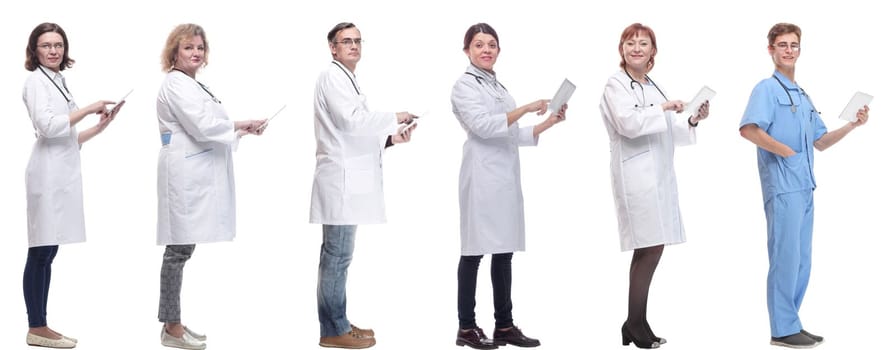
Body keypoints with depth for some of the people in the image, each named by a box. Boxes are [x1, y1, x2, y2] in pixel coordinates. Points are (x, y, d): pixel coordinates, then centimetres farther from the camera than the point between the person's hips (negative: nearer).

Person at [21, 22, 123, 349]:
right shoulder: (36, 80, -5)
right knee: (40, 253, -7)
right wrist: (88, 109, -15)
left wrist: (100, 126, 13)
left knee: (47, 252, 9)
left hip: (62, 174, 9)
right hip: (48, 174, -9)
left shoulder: (58, 82, 20)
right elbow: (48, 127, -18)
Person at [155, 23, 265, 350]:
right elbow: (202, 126, -17)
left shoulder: (193, 85, 21)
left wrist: (238, 130, 9)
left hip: (196, 173, 10)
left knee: (182, 248, 11)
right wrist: (242, 124, -7)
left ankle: (173, 323, 15)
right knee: (178, 249, -6)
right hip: (184, 173, -10)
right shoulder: (176, 84, -9)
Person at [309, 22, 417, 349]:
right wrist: (394, 118, -8)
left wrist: (390, 138, 6)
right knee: (337, 255, -7)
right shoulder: (332, 75, -8)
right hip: (341, 178, -10)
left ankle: (337, 323, 18)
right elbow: (350, 119, -19)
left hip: (349, 178, 10)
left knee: (337, 255, 13)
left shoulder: (347, 79, 22)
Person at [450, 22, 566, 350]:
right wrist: (525, 108, -18)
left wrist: (549, 122, 13)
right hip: (483, 176, -7)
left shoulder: (497, 86, 20)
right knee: (475, 251, -4)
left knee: (503, 251, 8)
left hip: (506, 176, 8)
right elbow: (483, 125, -16)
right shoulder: (465, 85, -2)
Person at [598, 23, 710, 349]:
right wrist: (663, 108, -15)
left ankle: (637, 323, 13)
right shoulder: (616, 84, -4)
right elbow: (629, 123, -20)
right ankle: (635, 323, -2)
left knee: (648, 249, 7)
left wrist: (692, 120, 9)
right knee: (651, 248, -11)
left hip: (658, 174, 8)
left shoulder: (651, 86, 20)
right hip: (636, 175, -8)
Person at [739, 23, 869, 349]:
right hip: (783, 187, -9)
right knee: (785, 258, -7)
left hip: (804, 187, 9)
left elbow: (821, 141, 23)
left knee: (802, 261, 11)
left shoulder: (803, 95, 20)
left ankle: (791, 323, 18)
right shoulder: (767, 89, -6)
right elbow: (749, 129, -22)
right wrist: (784, 151, -18)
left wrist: (853, 124, 11)